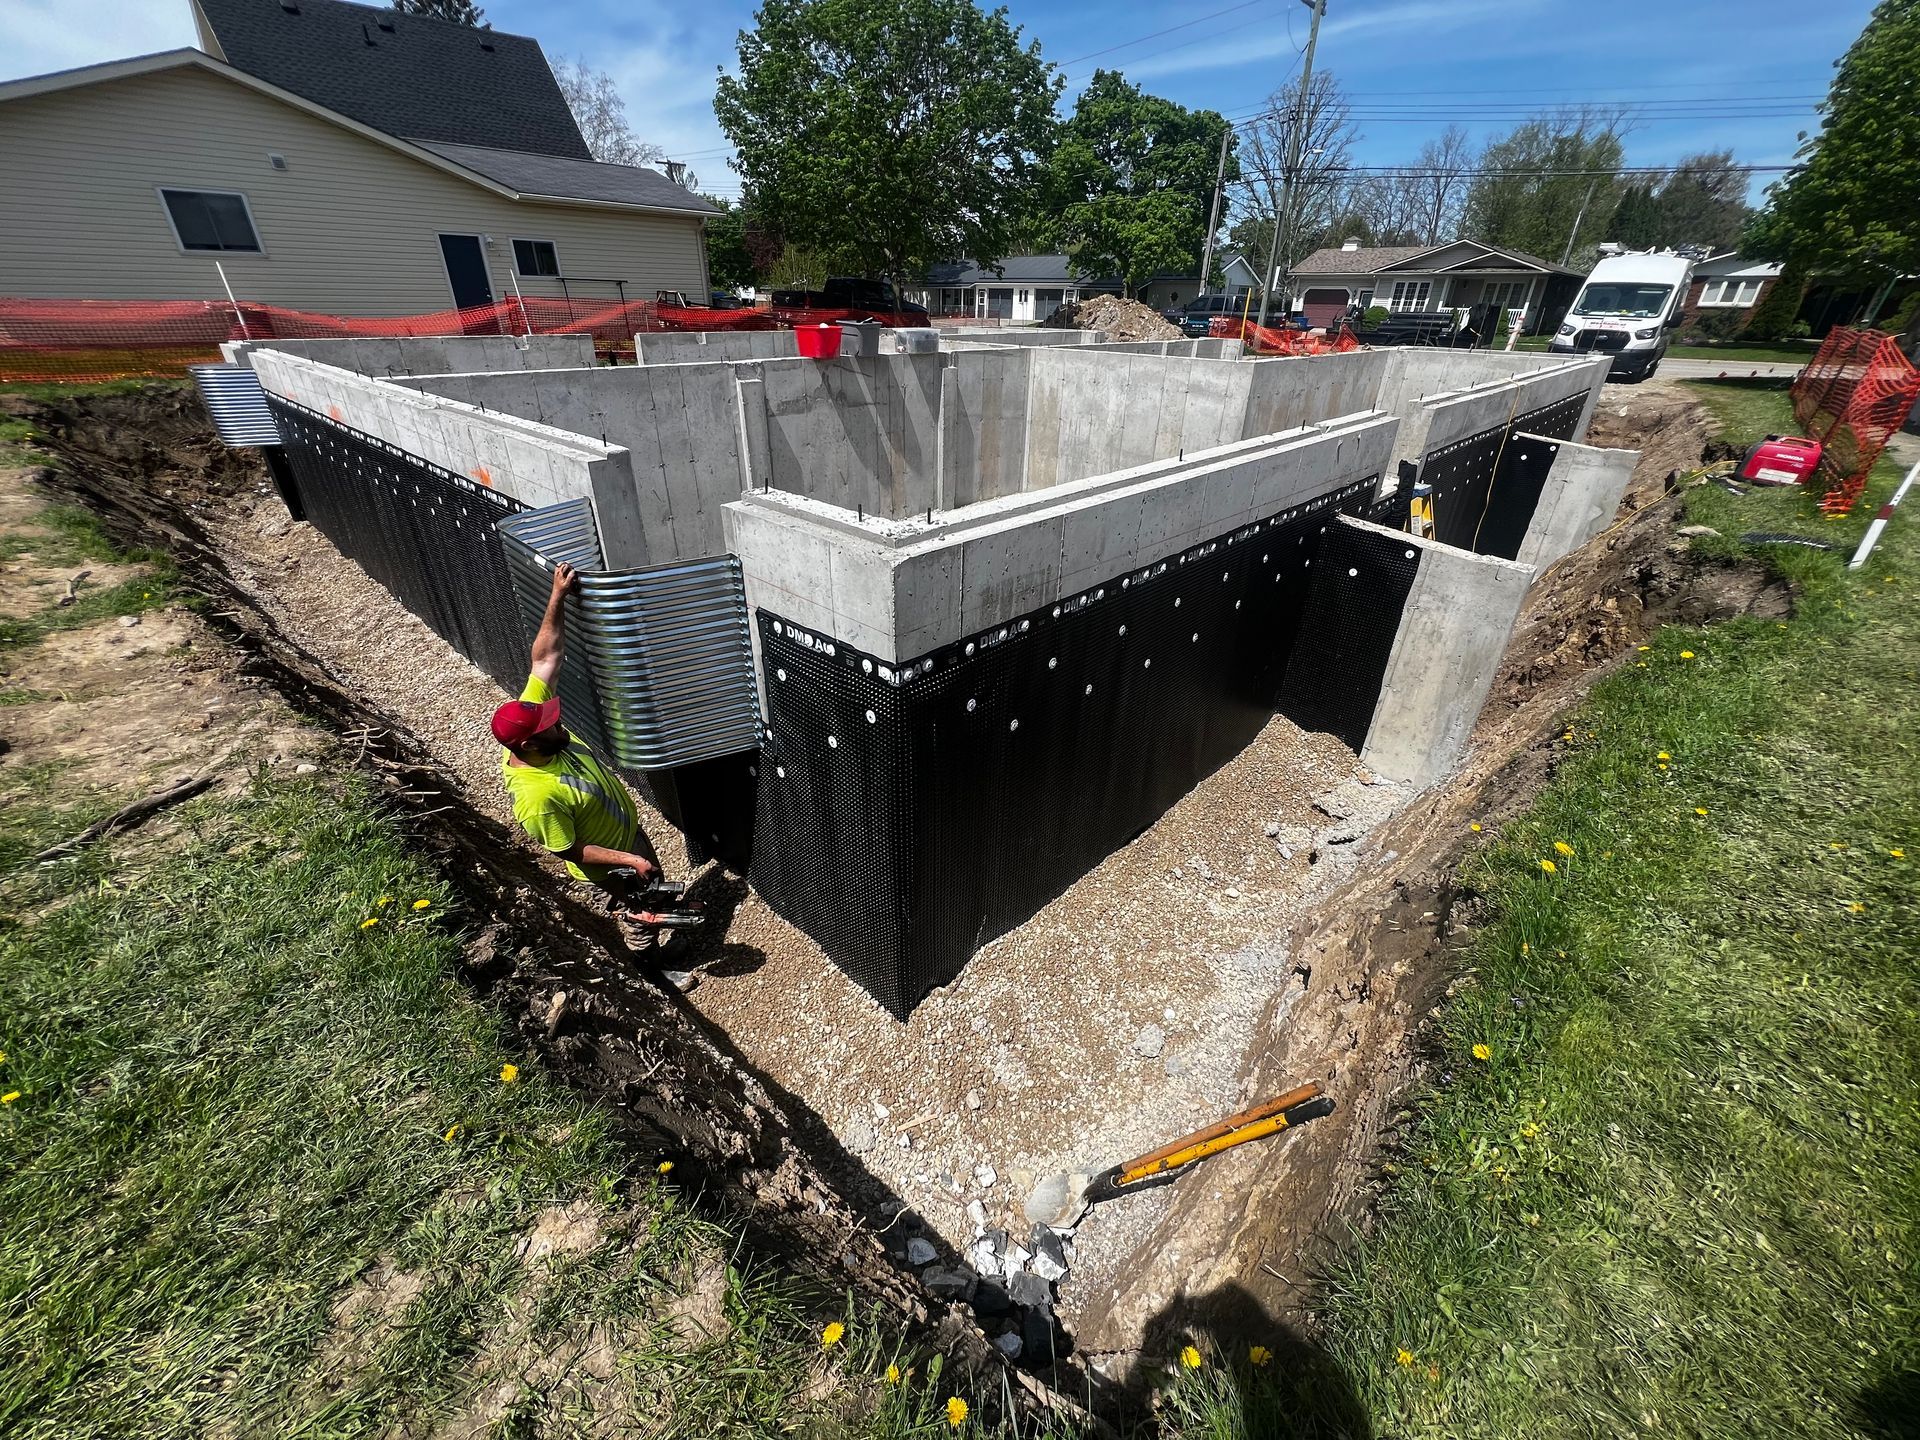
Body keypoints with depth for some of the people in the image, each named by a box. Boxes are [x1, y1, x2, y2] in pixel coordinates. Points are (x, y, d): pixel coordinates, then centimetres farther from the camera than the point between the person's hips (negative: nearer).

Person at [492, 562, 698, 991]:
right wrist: (630, 861, -25)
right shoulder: (536, 797, -39)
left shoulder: (531, 722, -21)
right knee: (638, 918, 19)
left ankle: (652, 910, 63)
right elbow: (569, 851, -27)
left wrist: (558, 596, -27)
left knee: (651, 887, 33)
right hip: (610, 864, -7)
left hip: (628, 829, 7)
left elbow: (546, 657, -20)